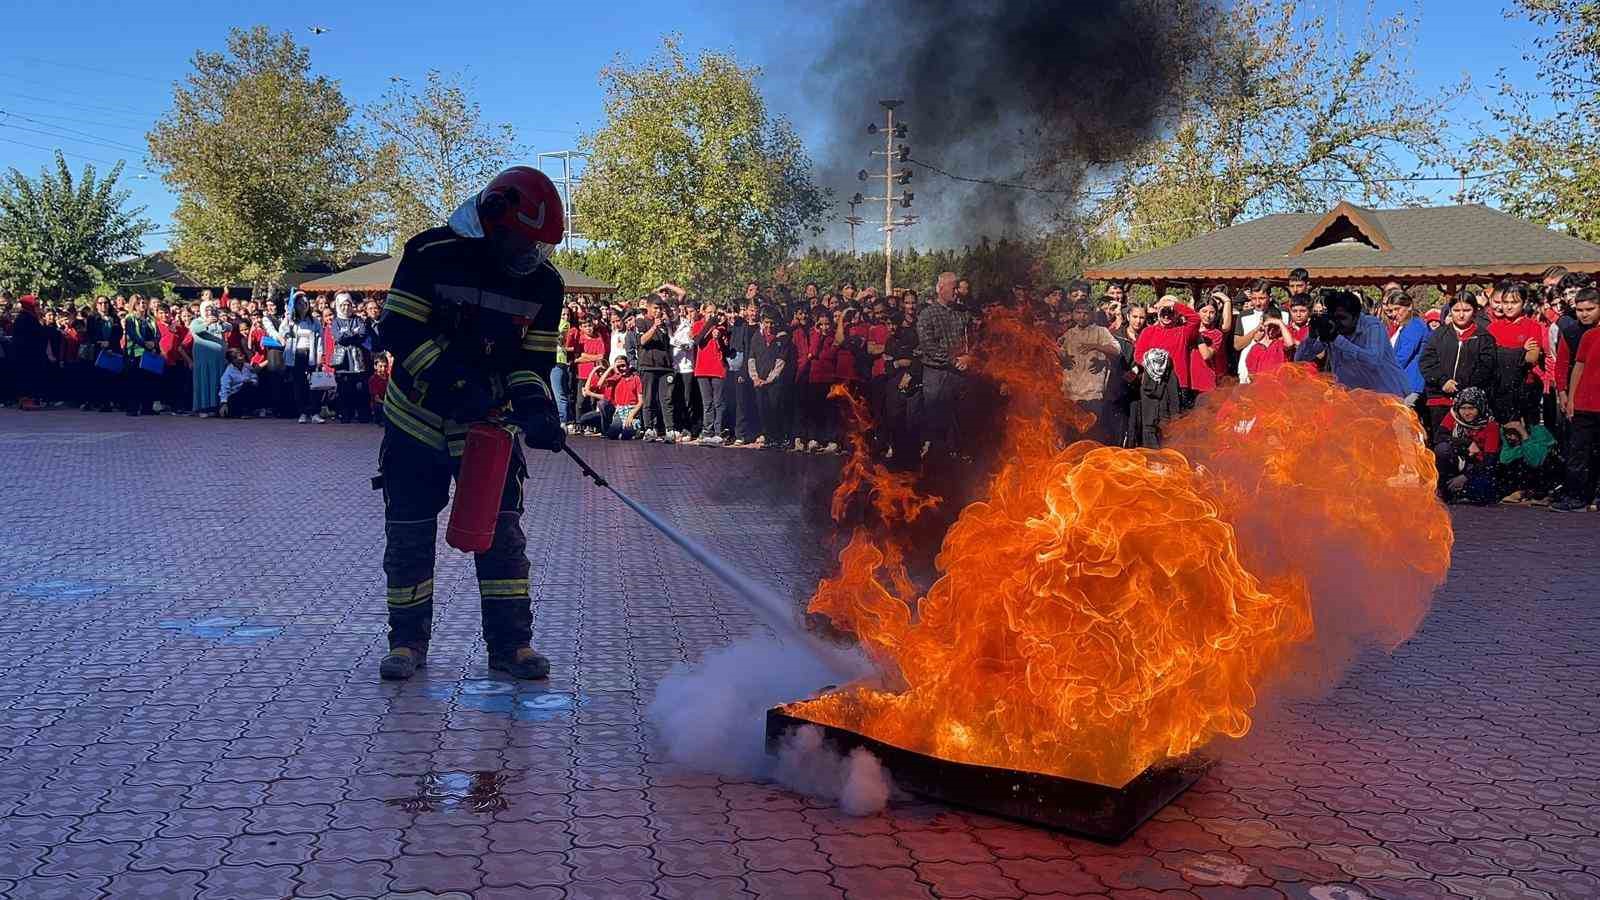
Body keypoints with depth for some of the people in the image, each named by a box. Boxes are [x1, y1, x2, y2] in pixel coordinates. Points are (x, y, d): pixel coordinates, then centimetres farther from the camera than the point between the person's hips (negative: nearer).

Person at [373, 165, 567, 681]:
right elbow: (399, 331, -18)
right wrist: (452, 382, -29)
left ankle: (510, 644, 8)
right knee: (409, 533, 5)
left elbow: (534, 358, -1)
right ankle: (408, 640, 19)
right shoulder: (432, 255, -15)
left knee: (502, 532, -2)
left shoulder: (544, 283, -5)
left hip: (491, 422, 2)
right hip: (418, 419, -2)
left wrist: (536, 406, -21)